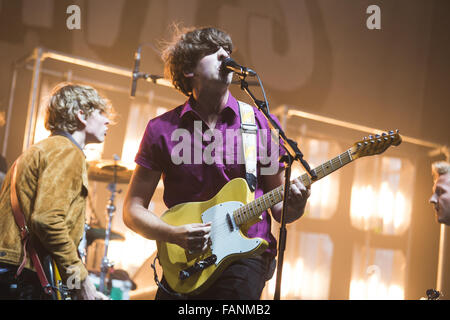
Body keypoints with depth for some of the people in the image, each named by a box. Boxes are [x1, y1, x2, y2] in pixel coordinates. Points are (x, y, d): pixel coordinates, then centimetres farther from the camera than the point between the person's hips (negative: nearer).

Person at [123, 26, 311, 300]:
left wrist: (293, 207, -13)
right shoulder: (162, 129, 2)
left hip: (246, 254, 0)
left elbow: (278, 207, 10)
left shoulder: (261, 124, 4)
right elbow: (133, 209, 4)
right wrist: (175, 235, -13)